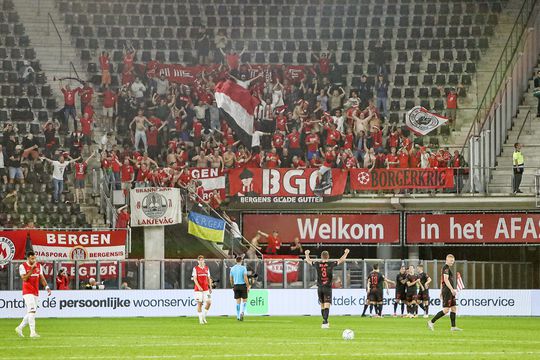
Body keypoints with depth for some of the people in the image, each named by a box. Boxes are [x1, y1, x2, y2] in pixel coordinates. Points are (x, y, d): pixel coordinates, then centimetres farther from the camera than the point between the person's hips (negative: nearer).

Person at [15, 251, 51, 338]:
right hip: (28, 292, -6)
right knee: (32, 311, -17)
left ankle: (20, 328, 22)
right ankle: (32, 332, -20)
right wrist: (32, 269, -20)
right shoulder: (23, 266, -6)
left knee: (31, 313, 8)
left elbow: (42, 278, 11)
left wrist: (47, 287, -3)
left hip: (36, 293, 6)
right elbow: (24, 279, -16)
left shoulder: (39, 266, 10)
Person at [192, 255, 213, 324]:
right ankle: (201, 319, 4)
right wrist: (199, 286, -20)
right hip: (198, 289, -4)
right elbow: (194, 279, -7)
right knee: (199, 303, -2)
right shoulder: (195, 269, -1)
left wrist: (210, 287, 8)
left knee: (209, 302, -6)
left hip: (206, 289, 4)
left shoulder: (206, 268, 12)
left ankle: (204, 316, 13)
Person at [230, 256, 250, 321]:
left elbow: (231, 279, 10)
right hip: (243, 285, -4)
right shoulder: (243, 268, -9)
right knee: (244, 300, 7)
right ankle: (242, 312, -15)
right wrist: (248, 286, -7)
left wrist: (233, 286, 21)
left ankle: (238, 316, 10)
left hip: (236, 286, 4)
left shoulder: (232, 268, 5)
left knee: (238, 301, 9)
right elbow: (245, 278, -14)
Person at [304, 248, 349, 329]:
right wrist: (346, 253, 21)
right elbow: (342, 260, 4)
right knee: (327, 306, -8)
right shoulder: (331, 264, -6)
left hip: (319, 288, 3)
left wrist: (307, 254, 38)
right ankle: (325, 322, -22)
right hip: (328, 288, -3)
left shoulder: (317, 265, 0)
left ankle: (325, 322, 27)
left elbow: (308, 261, 18)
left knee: (322, 306, 16)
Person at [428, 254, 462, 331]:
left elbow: (442, 281, 23)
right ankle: (431, 322, -8)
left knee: (453, 308, 8)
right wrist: (452, 289, -26)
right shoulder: (446, 268, -12)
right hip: (447, 291, -10)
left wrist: (441, 291, 25)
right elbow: (446, 280, -22)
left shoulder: (447, 268, 19)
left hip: (449, 291, 10)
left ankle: (453, 326, 9)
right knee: (446, 310, -11)